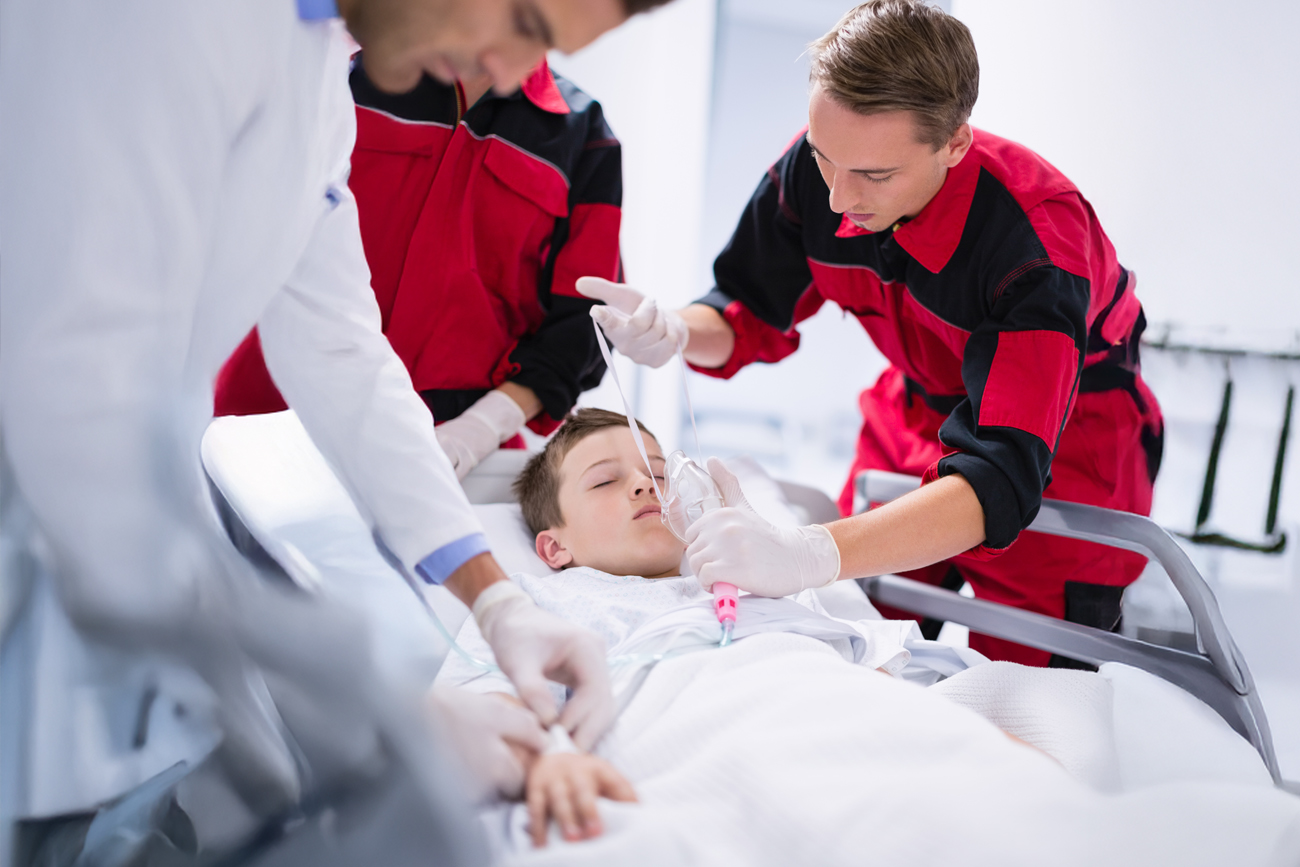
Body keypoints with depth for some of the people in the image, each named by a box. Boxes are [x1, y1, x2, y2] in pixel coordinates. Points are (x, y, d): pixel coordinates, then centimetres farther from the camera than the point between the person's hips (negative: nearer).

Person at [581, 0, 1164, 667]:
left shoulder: (1038, 241, -35)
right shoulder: (816, 167, -19)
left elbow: (1004, 474, -43)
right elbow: (754, 313, -3)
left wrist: (811, 556, -57)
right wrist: (673, 333, -28)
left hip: (1065, 448, -4)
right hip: (918, 414, 5)